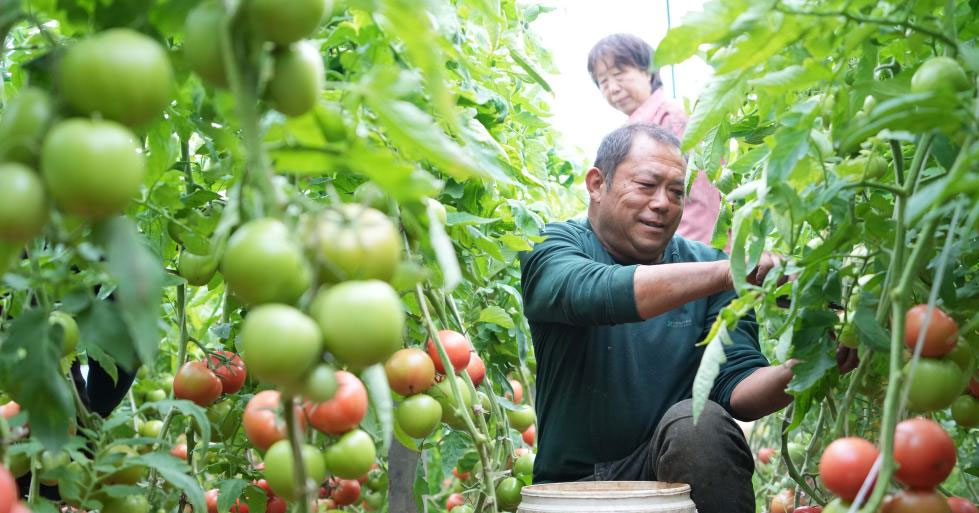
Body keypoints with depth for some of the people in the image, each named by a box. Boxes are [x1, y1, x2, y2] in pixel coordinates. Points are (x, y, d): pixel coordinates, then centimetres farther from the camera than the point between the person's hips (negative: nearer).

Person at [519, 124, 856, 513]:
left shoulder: (706, 262, 4)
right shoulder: (550, 249, -4)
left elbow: (736, 386, -5)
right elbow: (594, 292, -28)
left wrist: (795, 372, -26)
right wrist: (729, 271, -37)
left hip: (681, 464, 2)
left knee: (699, 421, -27)